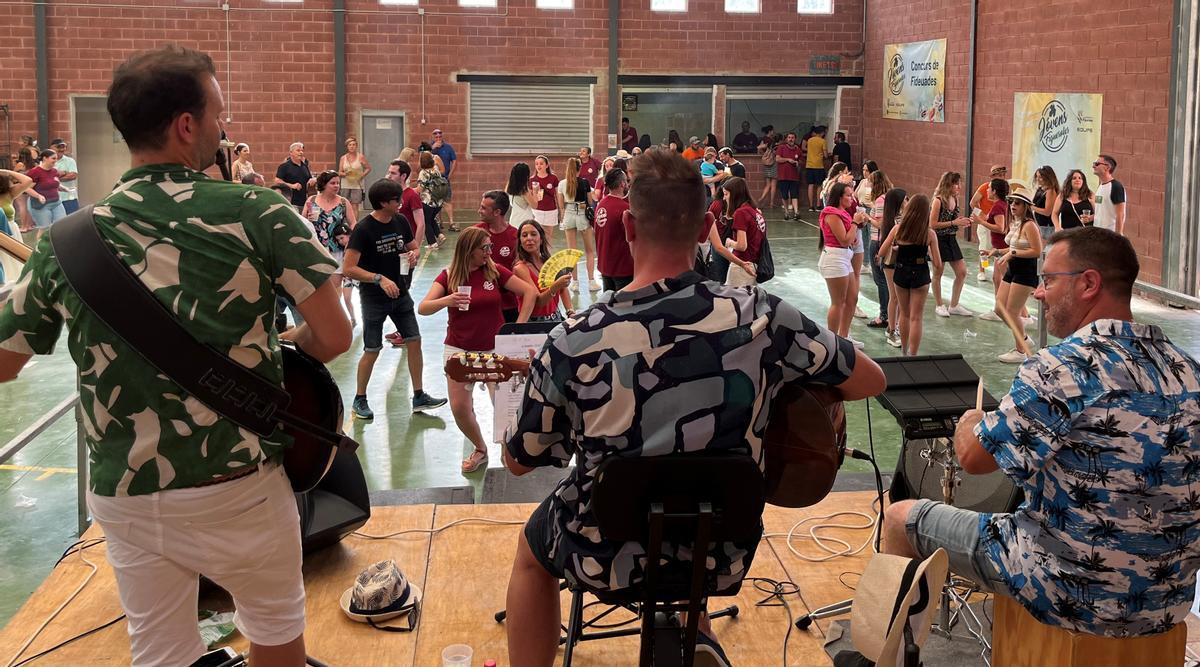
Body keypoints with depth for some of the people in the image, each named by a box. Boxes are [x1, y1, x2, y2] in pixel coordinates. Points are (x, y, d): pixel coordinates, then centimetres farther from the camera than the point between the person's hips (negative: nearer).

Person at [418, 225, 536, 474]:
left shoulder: (495, 271, -4)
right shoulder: (448, 276, -4)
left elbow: (530, 292, -3)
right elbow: (423, 308, -13)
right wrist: (446, 301, -33)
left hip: (494, 348, 0)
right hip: (459, 349, 0)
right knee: (459, 408, -6)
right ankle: (480, 449, 20)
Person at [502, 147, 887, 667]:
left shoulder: (573, 343, -22)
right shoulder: (761, 317, -19)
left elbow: (520, 461, -6)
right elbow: (871, 380, -5)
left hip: (607, 555, -2)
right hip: (722, 551, 2)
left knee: (533, 546, 33)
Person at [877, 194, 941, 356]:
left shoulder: (898, 229, -8)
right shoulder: (929, 234, -12)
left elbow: (882, 253, -3)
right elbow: (938, 265, -10)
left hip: (901, 274, 3)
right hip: (920, 276, -3)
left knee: (904, 314, 21)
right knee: (916, 318, 4)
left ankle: (904, 351, 35)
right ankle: (912, 355, 0)